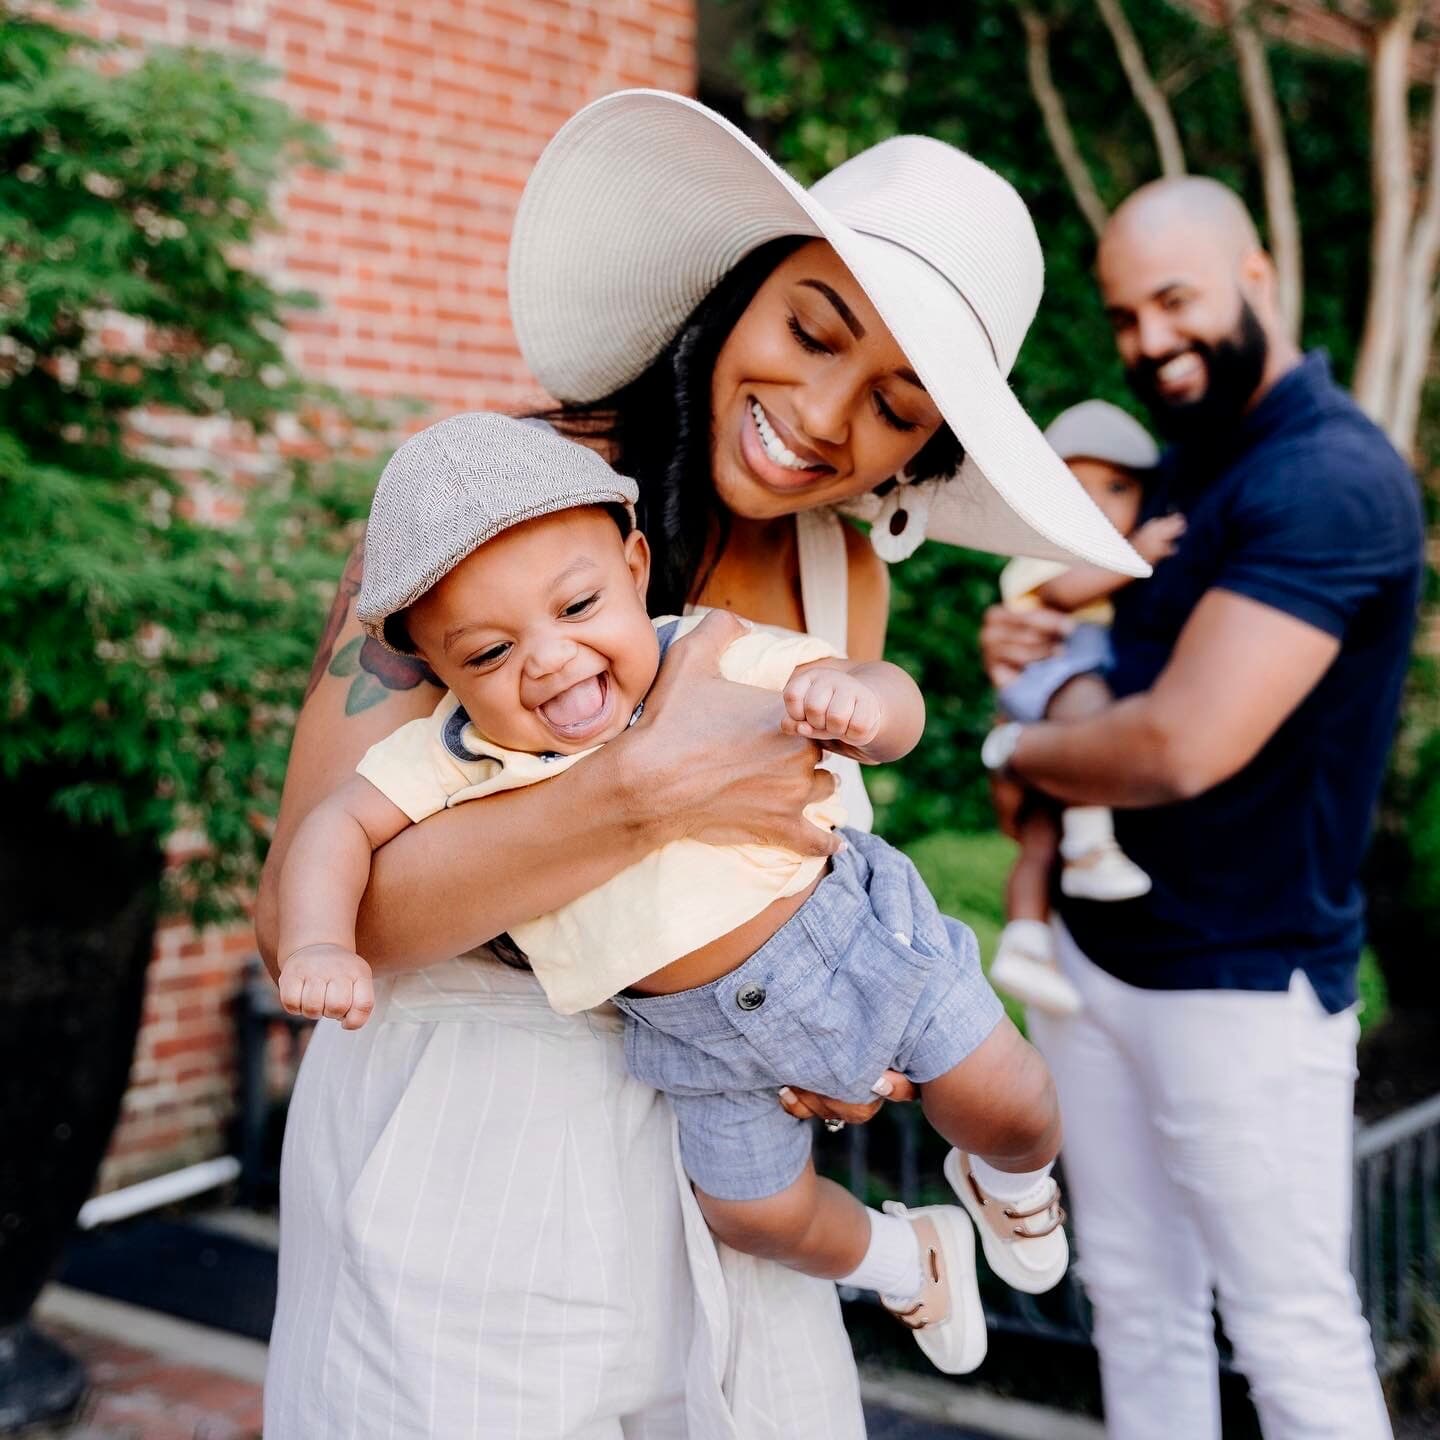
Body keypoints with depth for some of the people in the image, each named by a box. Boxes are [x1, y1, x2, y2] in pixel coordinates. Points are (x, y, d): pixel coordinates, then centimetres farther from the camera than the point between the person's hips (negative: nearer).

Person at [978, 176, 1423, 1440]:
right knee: (1137, 1312, 16)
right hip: (1092, 950, 8)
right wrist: (1025, 637, 0)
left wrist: (1015, 748, -8)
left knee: (1295, 1337, 4)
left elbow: (1181, 747, -27)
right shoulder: (1180, 461, 11)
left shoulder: (1334, 481, -19)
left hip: (1243, 988, -8)